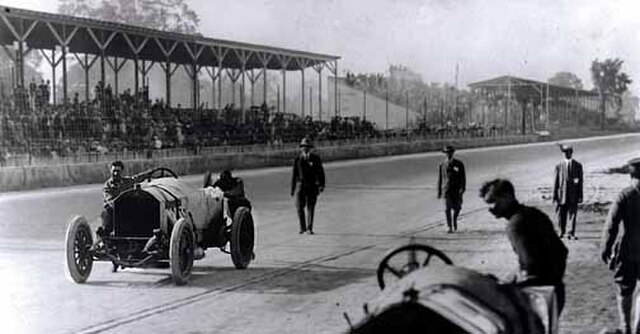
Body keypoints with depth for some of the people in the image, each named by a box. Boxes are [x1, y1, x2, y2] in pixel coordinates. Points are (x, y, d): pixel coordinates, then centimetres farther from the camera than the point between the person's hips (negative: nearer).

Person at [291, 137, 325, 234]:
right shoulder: (297, 159, 7)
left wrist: (321, 185, -12)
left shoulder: (315, 158, 3)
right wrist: (292, 189, 10)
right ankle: (302, 227, 8)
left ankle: (310, 228, 6)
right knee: (299, 206, -6)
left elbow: (320, 172, 1)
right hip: (300, 185, 1)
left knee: (311, 207, 0)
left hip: (312, 185, -1)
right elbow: (294, 174, 11)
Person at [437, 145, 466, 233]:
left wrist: (462, 188, -12)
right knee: (447, 208, -10)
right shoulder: (442, 165, 7)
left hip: (457, 190, 0)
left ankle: (454, 220, 37)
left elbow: (463, 177, 1)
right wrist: (439, 192, 10)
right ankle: (450, 228, -9)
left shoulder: (459, 164, 3)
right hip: (446, 190, 0)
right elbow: (440, 179, 11)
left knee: (457, 208, 6)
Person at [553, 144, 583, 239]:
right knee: (561, 214, 5)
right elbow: (556, 182, 6)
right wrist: (555, 196, 1)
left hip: (573, 195, -1)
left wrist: (580, 196, 0)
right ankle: (562, 232, 22)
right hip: (562, 194, 1)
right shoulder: (559, 166, 6)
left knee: (573, 213, -6)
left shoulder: (578, 166, 6)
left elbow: (580, 181, 6)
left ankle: (572, 233, -4)